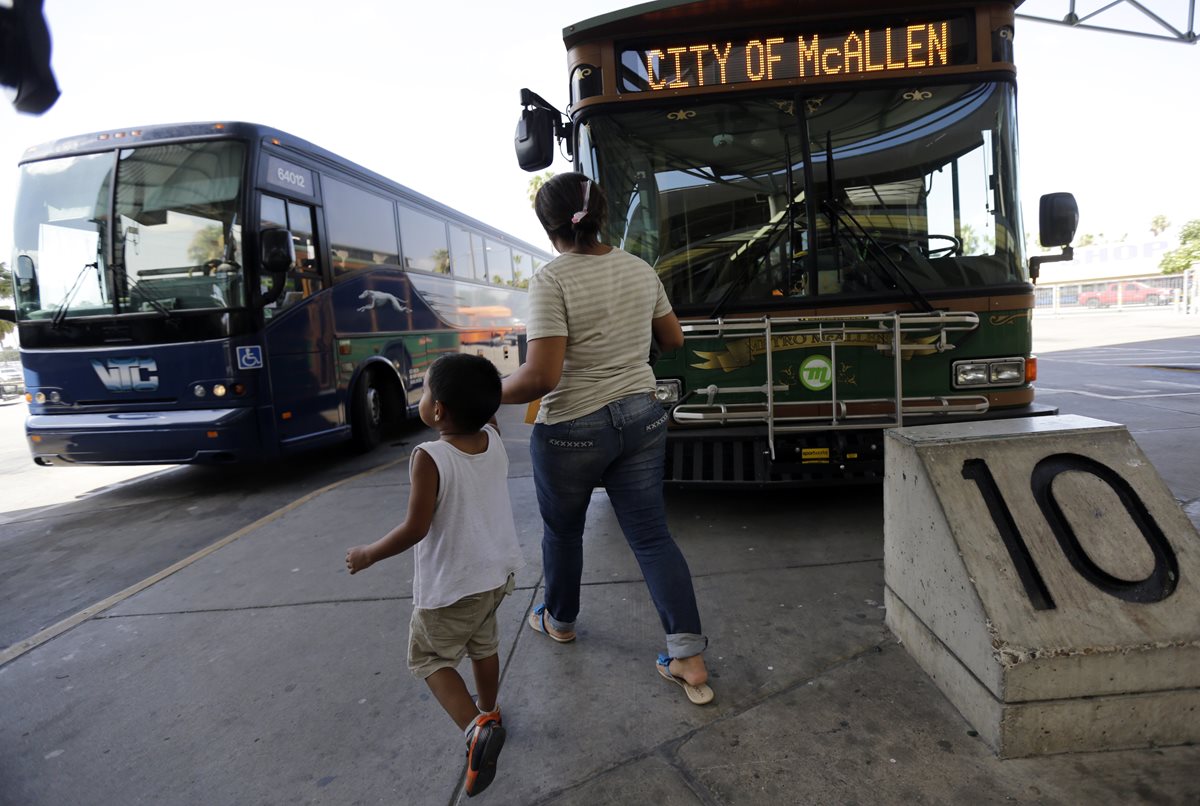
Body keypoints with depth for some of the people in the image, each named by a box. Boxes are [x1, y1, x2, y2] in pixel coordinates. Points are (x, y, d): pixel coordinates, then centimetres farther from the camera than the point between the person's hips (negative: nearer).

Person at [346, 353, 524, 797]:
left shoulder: (429, 458, -27)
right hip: (497, 571, 7)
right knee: (483, 644, 28)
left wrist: (368, 555, -9)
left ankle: (475, 728, -2)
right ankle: (487, 711, 46)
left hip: (451, 584, -6)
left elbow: (416, 528, -23)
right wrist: (479, 395, 7)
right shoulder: (493, 440, -10)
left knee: (428, 657, 15)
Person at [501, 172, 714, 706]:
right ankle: (690, 660, 10)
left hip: (572, 430, -5)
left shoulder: (551, 281, -18)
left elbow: (541, 376, -24)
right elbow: (673, 340, 13)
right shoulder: (640, 270, 2)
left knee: (561, 530, 21)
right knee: (651, 534, 10)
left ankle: (559, 621, 45)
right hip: (641, 419, 5)